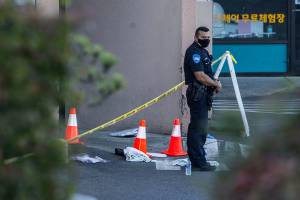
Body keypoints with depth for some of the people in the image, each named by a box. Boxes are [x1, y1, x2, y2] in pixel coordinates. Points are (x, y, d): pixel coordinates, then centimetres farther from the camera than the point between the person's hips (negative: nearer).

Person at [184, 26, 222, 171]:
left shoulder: (202, 51, 18)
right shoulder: (194, 52, -15)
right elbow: (200, 76, -22)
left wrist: (214, 82, 8)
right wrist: (216, 84, -9)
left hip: (203, 94, 11)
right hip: (198, 95, -11)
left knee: (196, 128, 15)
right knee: (200, 128, -10)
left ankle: (195, 159, 22)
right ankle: (199, 162, -8)